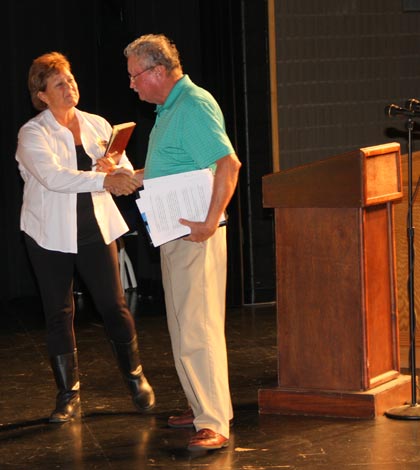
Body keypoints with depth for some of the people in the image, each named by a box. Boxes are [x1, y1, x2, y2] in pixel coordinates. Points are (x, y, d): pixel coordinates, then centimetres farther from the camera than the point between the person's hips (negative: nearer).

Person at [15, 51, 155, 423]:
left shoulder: (97, 125, 7)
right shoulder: (32, 134, -7)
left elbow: (126, 171, 4)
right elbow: (53, 177, -25)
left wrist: (118, 170, -21)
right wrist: (103, 180, -35)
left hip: (95, 229, 2)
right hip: (51, 235, -2)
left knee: (114, 305, 0)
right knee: (59, 313, 4)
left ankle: (136, 378, 19)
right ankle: (69, 395, 13)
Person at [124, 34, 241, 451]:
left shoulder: (194, 105, -15)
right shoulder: (169, 109, 17)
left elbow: (228, 164, -25)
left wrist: (210, 223, -27)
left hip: (196, 236, -11)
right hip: (173, 234, 11)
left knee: (197, 328, -12)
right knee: (183, 327, 16)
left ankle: (213, 424, -11)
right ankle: (201, 406, 26)